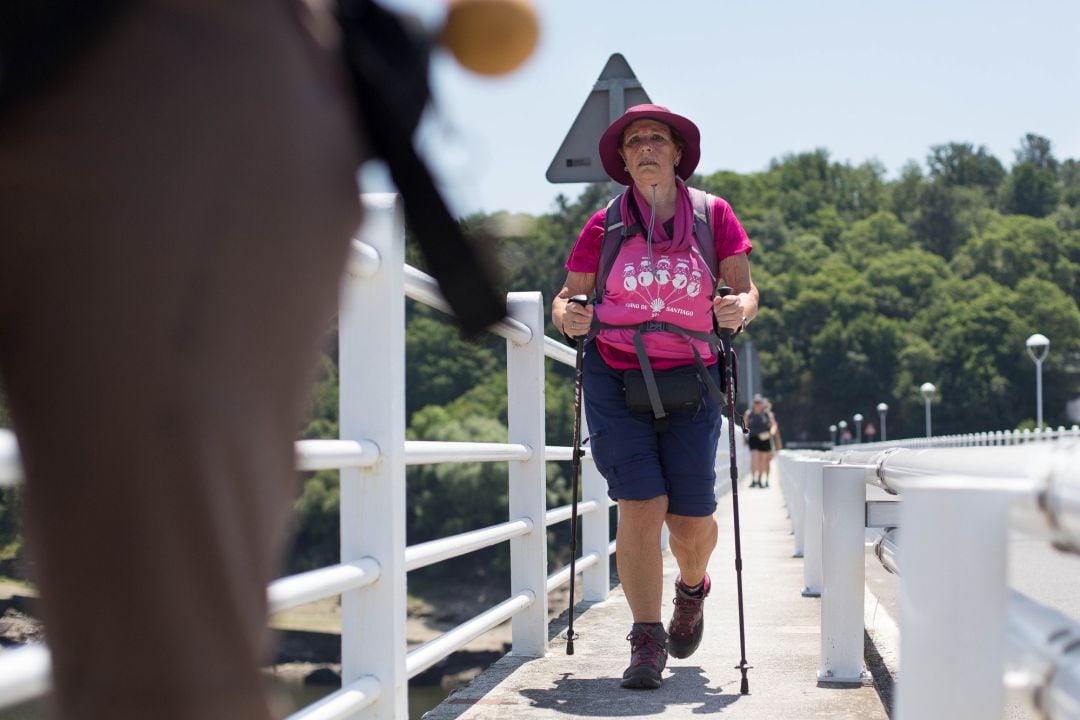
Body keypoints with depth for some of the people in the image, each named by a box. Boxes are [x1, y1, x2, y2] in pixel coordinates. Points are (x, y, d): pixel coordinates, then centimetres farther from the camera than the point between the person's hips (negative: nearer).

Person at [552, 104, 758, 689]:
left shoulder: (713, 215, 3)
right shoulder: (605, 226, 2)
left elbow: (746, 290, 5)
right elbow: (566, 298, 7)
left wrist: (741, 308, -18)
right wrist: (568, 316, -15)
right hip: (614, 376, -1)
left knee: (690, 518, 0)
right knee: (642, 503, -13)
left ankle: (692, 589, 36)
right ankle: (647, 642, -3)